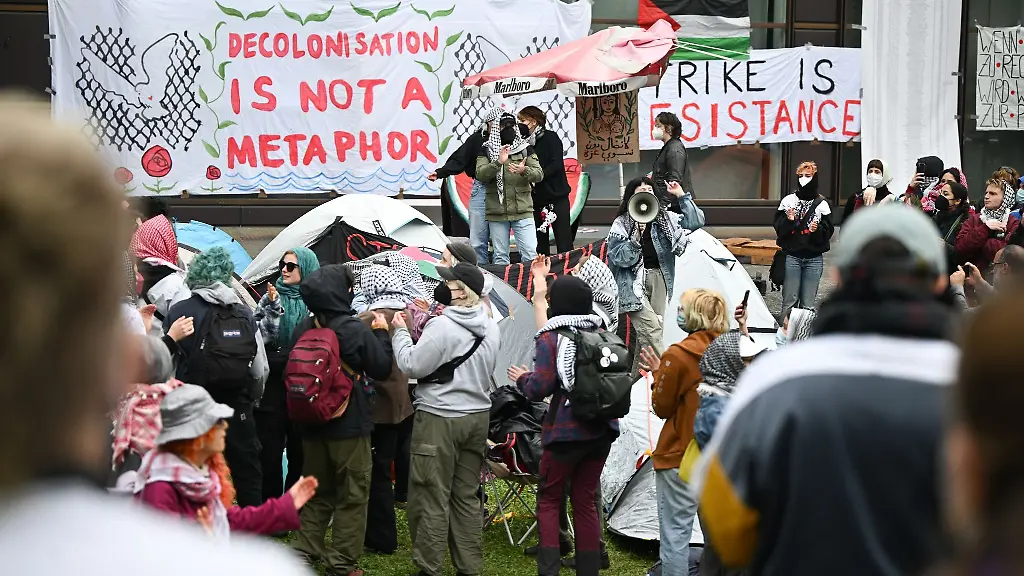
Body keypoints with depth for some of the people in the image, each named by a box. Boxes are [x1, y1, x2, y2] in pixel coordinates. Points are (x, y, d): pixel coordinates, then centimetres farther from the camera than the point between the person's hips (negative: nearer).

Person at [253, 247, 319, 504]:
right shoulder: (271, 297, 4)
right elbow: (256, 336, -5)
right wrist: (274, 307, -14)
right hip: (273, 386, 0)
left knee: (300, 452, 8)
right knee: (269, 452, 2)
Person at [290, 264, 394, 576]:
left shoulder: (303, 329, -1)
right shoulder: (355, 329, -18)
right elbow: (382, 369, -9)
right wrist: (381, 333, 1)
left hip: (311, 422, 5)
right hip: (349, 423, -5)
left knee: (317, 490, 19)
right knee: (352, 495, 5)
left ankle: (304, 551, 22)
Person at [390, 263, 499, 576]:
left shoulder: (441, 326, -18)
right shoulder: (491, 328, 5)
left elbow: (412, 365, -15)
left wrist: (400, 332, 1)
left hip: (439, 419, -7)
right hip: (478, 416, 7)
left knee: (431, 498, 2)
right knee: (467, 496, 14)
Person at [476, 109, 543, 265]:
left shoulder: (525, 149, 7)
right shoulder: (487, 151, 4)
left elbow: (539, 174, -2)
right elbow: (480, 174, -11)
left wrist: (524, 171, -24)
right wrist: (498, 162, -27)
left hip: (523, 211, 0)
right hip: (497, 213, 0)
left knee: (530, 254, -5)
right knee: (500, 256, 8)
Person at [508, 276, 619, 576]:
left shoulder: (552, 339, -9)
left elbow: (540, 388, -13)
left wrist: (522, 378, 7)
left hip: (567, 431, -4)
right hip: (602, 430, 5)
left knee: (549, 500, 8)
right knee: (586, 501, 15)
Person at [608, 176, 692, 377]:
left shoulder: (665, 218, 10)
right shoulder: (621, 224, 1)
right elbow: (621, 258, -7)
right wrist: (637, 236, -19)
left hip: (659, 277, 3)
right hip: (634, 280, -3)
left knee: (646, 333, 0)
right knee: (652, 329, -19)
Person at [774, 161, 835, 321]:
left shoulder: (822, 203, 5)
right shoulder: (788, 201, 5)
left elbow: (829, 231, 3)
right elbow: (778, 227, 4)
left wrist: (817, 230, -17)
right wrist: (788, 220, -15)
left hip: (814, 258, 0)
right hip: (792, 256, 0)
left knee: (808, 304, 2)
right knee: (789, 301, -1)